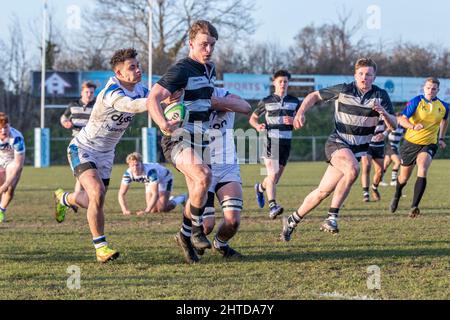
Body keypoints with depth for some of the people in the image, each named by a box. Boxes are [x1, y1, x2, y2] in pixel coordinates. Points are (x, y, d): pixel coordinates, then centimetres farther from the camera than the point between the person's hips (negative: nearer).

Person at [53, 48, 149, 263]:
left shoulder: (140, 90, -4)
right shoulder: (111, 91, -30)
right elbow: (130, 106, -48)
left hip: (105, 153, 8)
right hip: (83, 149, -7)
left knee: (92, 202, 13)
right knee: (97, 192, -27)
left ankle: (63, 198, 47)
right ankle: (100, 246, -16)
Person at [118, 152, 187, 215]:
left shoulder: (150, 171, -44)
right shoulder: (128, 174, -29)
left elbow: (155, 194, -47)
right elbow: (121, 194, -25)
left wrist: (146, 211, -55)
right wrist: (125, 210, -40)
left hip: (165, 178, -5)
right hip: (150, 182, 5)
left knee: (162, 209, -18)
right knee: (153, 210, 1)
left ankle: (182, 198, 10)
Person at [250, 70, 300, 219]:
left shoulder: (294, 101, 9)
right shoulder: (266, 101, 2)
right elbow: (253, 118, 11)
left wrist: (293, 121, -11)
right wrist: (258, 126, -11)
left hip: (286, 143, 4)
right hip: (270, 141, -4)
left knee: (276, 178, 11)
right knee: (272, 174, -20)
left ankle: (260, 188, 43)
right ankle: (273, 206, -25)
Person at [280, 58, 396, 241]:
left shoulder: (380, 96, -1)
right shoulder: (343, 90, -6)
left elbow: (393, 125, -4)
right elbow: (314, 96, 5)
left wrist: (384, 113, -26)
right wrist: (300, 113, -11)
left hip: (358, 149, 3)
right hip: (337, 143, -3)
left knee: (323, 192, 4)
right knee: (353, 169, -35)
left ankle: (292, 221, 23)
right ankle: (332, 217, -27)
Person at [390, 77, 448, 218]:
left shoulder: (443, 106, -1)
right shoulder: (416, 102, -11)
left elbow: (445, 120, 23)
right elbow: (402, 119, -21)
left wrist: (441, 138, 19)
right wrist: (413, 126, -40)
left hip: (429, 144, 0)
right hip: (411, 143, 0)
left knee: (422, 169, -28)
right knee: (404, 177, 12)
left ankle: (414, 206, -32)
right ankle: (396, 197, 47)